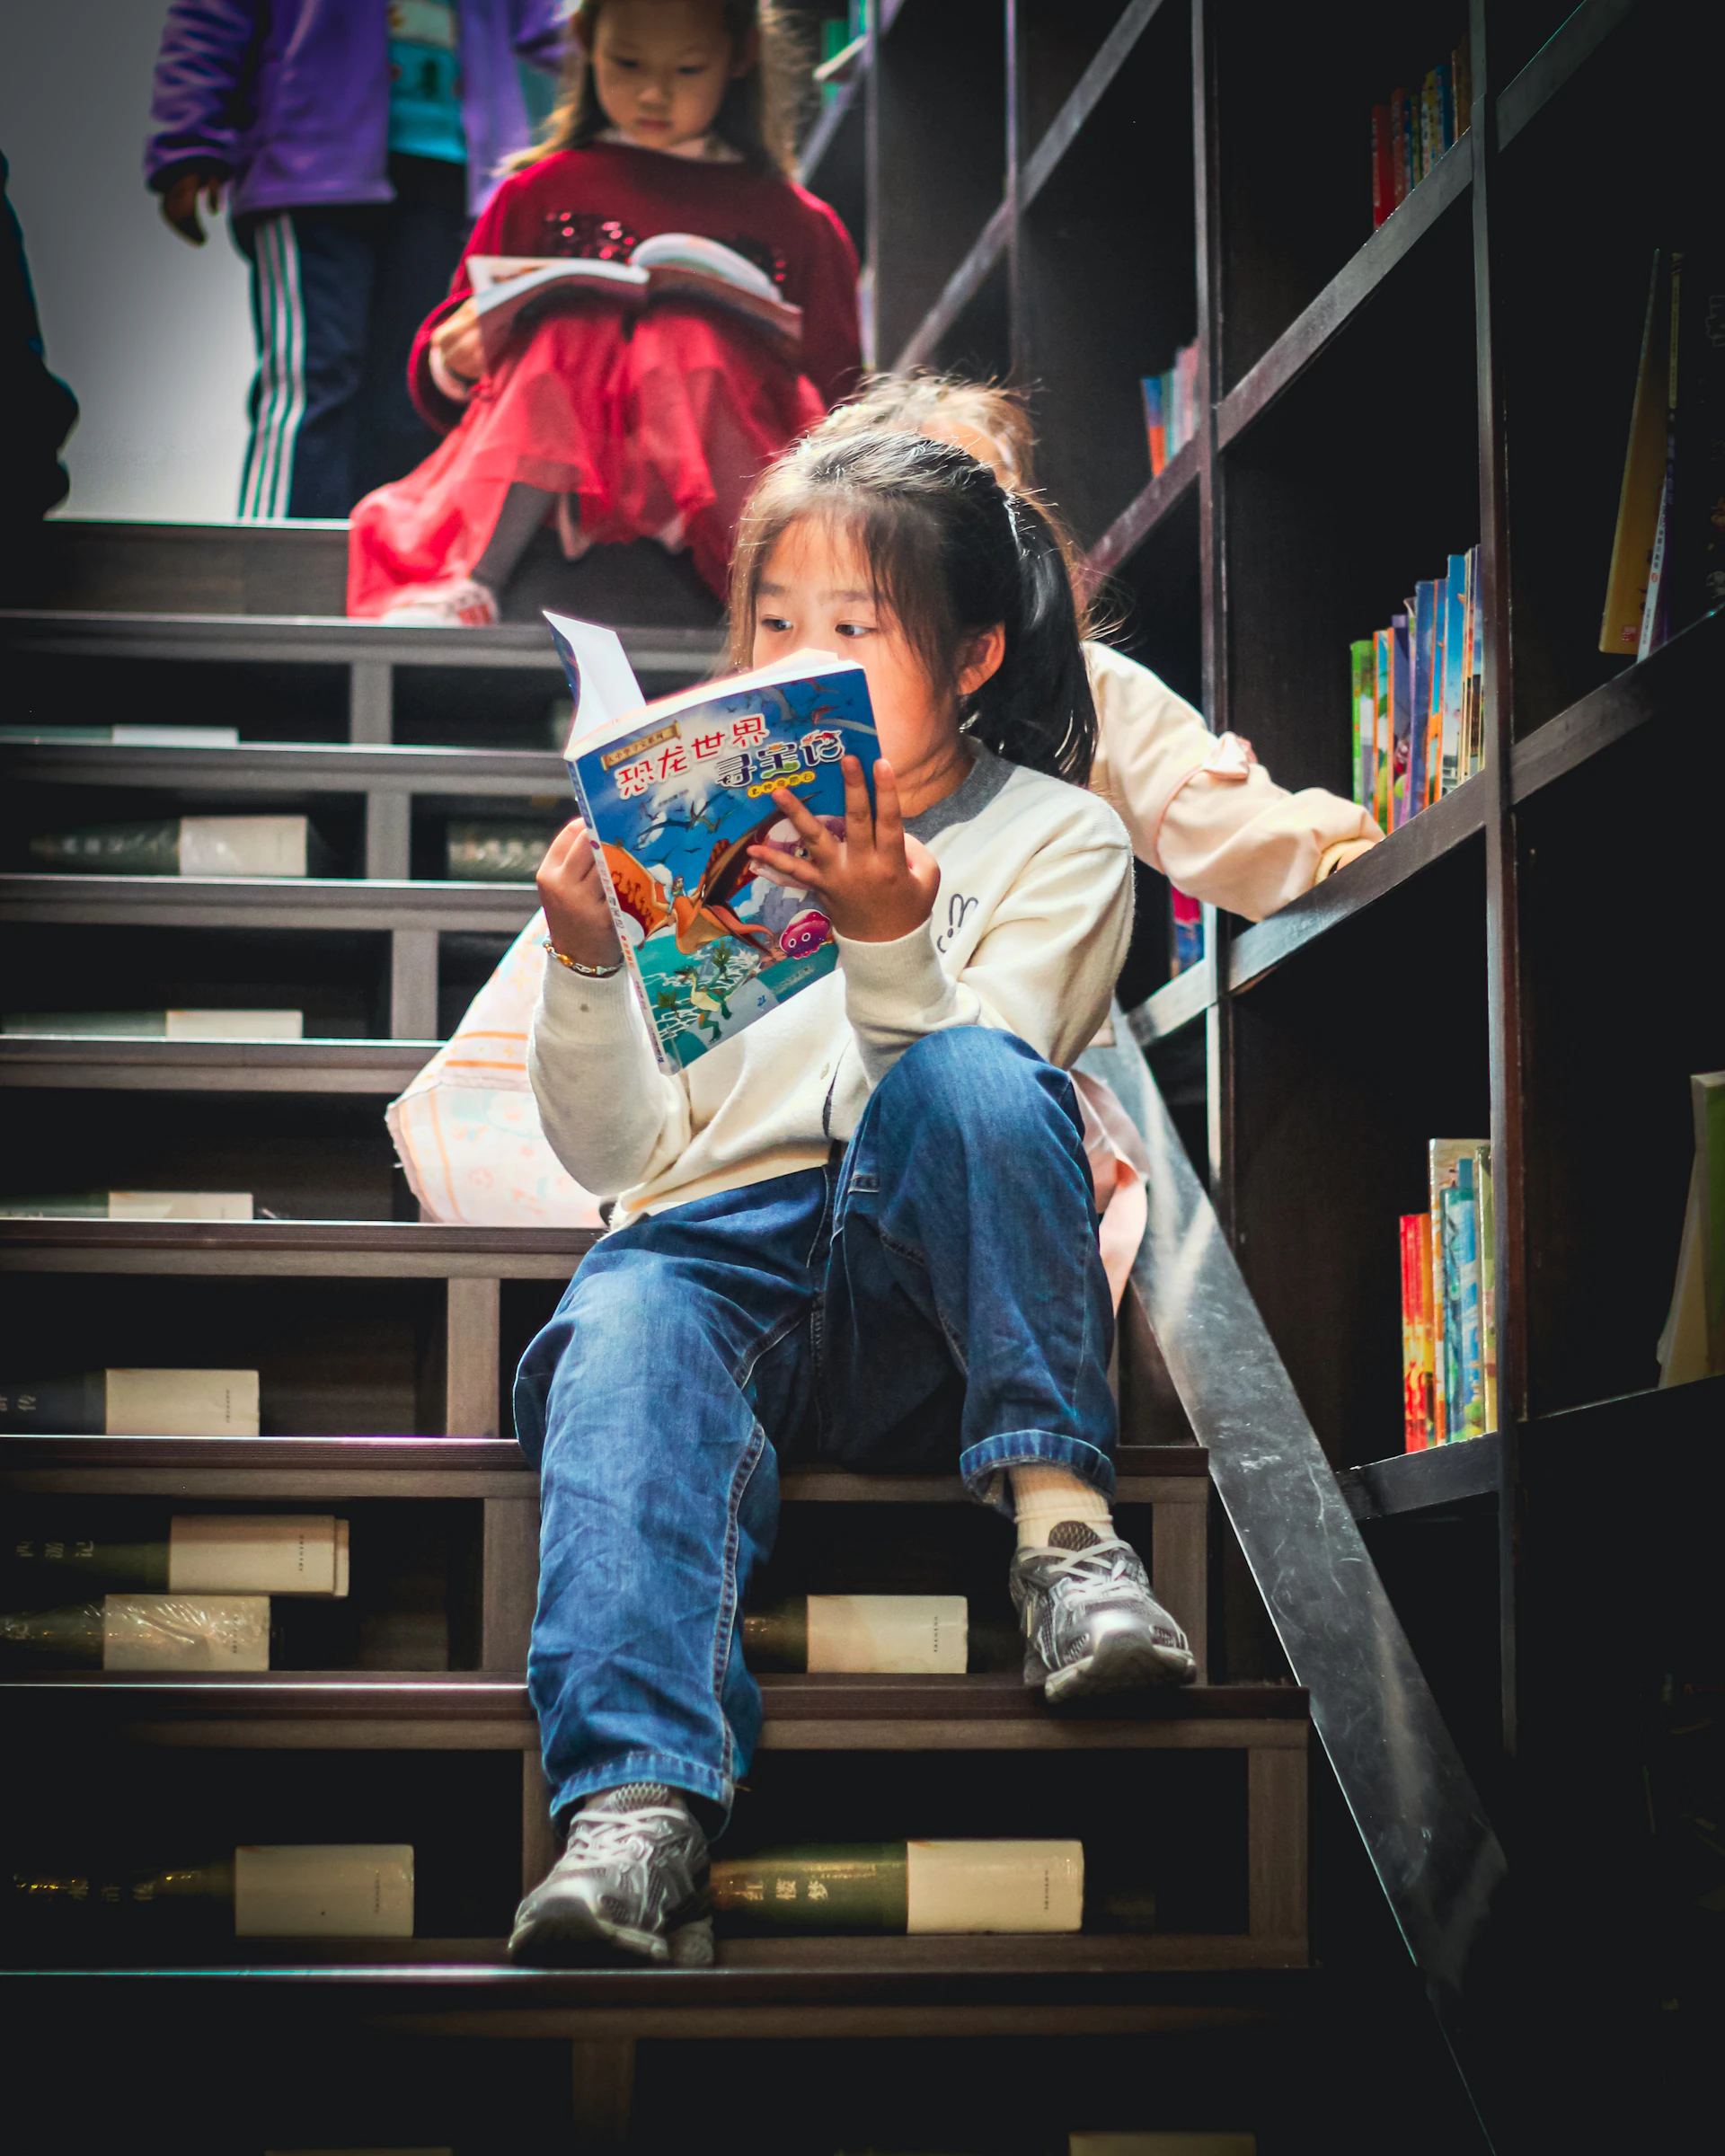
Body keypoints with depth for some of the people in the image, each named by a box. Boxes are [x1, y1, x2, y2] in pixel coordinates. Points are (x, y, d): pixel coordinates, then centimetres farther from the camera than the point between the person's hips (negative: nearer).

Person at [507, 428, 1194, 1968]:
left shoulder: (1060, 840, 13)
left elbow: (966, 1102, -3)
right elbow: (618, 1157, 14)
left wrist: (889, 939, -20)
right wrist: (587, 966, -3)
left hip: (934, 1286, -1)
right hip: (723, 1250, 2)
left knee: (971, 1074, -34)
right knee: (624, 1326, -36)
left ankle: (1061, 1523, -34)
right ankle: (641, 1804, -54)